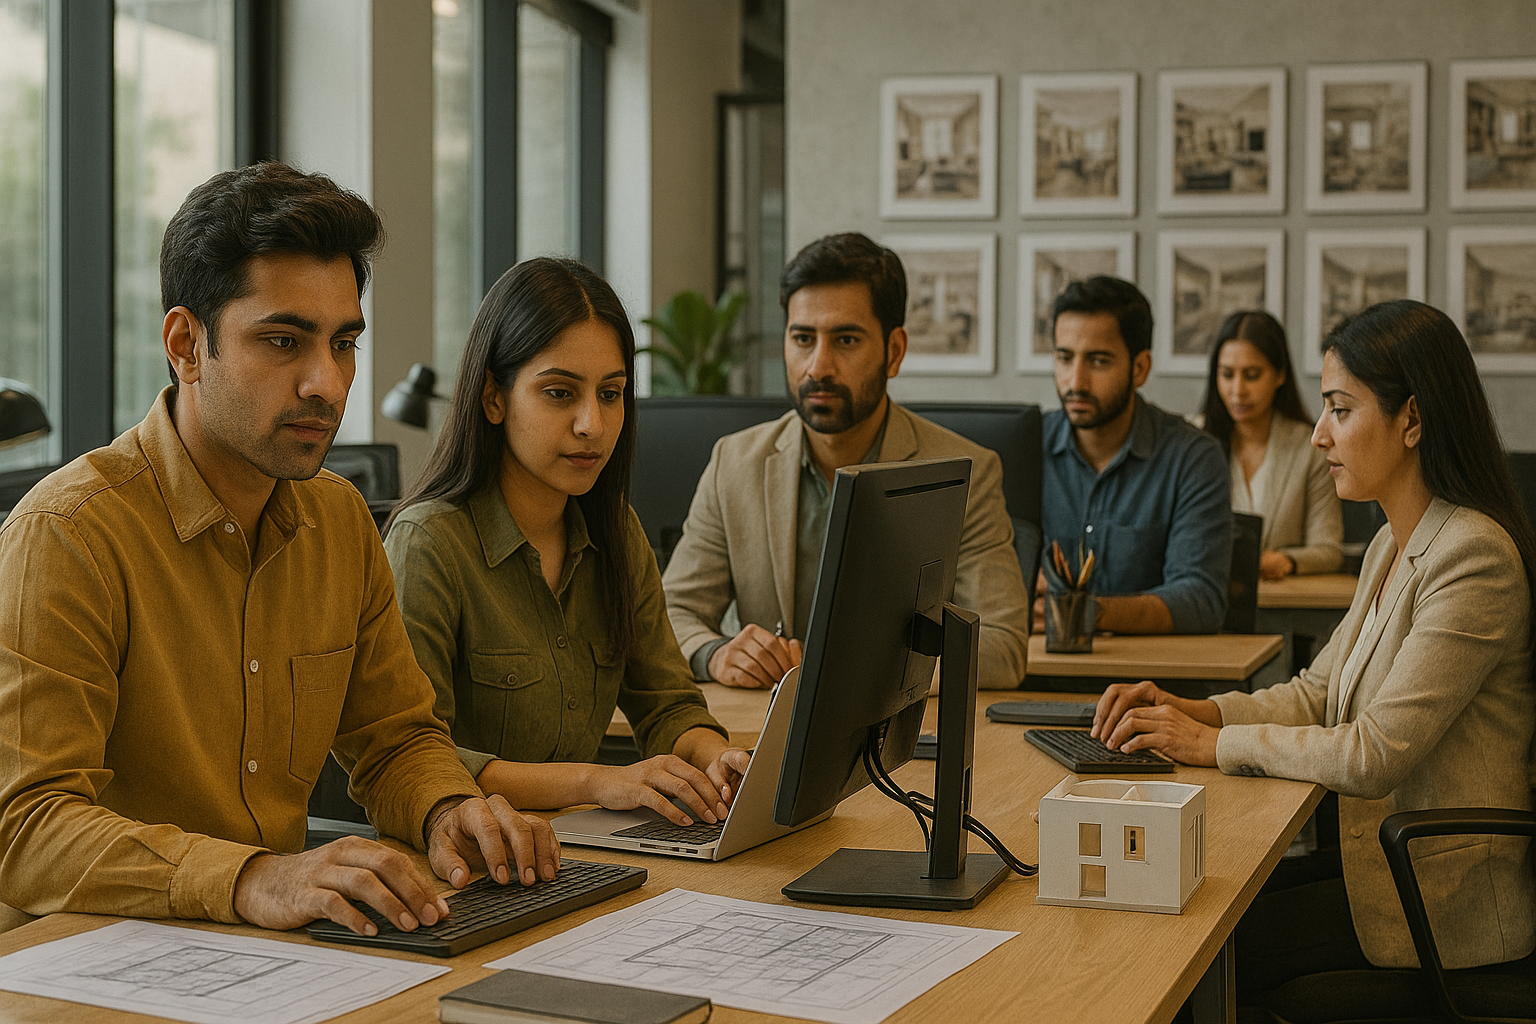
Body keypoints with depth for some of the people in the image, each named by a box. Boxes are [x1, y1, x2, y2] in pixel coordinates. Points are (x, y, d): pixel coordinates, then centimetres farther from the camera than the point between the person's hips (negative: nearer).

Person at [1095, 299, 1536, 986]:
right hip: (1383, 856, 9)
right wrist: (1190, 710, -2)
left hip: (1443, 900, -8)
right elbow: (1317, 693, 13)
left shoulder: (1474, 555, -21)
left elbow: (1374, 755, -25)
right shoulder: (1392, 546, 10)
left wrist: (1215, 743, -16)